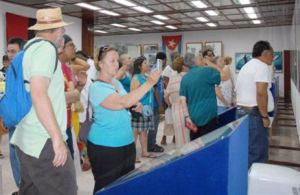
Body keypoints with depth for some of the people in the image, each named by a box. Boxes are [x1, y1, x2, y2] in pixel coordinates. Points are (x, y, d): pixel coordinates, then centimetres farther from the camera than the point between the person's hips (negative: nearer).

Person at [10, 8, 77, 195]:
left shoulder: (30, 47, 16)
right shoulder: (46, 47, -12)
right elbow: (38, 93, -25)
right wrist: (57, 138, -24)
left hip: (28, 138, 10)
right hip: (44, 141, -10)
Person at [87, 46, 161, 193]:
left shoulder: (117, 82, 7)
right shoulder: (97, 87, -19)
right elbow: (122, 102, -33)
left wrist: (135, 105, -1)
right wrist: (149, 83, -35)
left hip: (126, 143, 8)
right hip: (105, 147, -8)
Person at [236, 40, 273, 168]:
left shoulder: (246, 66, 18)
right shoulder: (261, 66, -11)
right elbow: (261, 93, -22)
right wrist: (265, 116, -16)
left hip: (241, 111, 9)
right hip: (253, 113, -9)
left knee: (247, 148, 17)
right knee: (258, 151, -2)